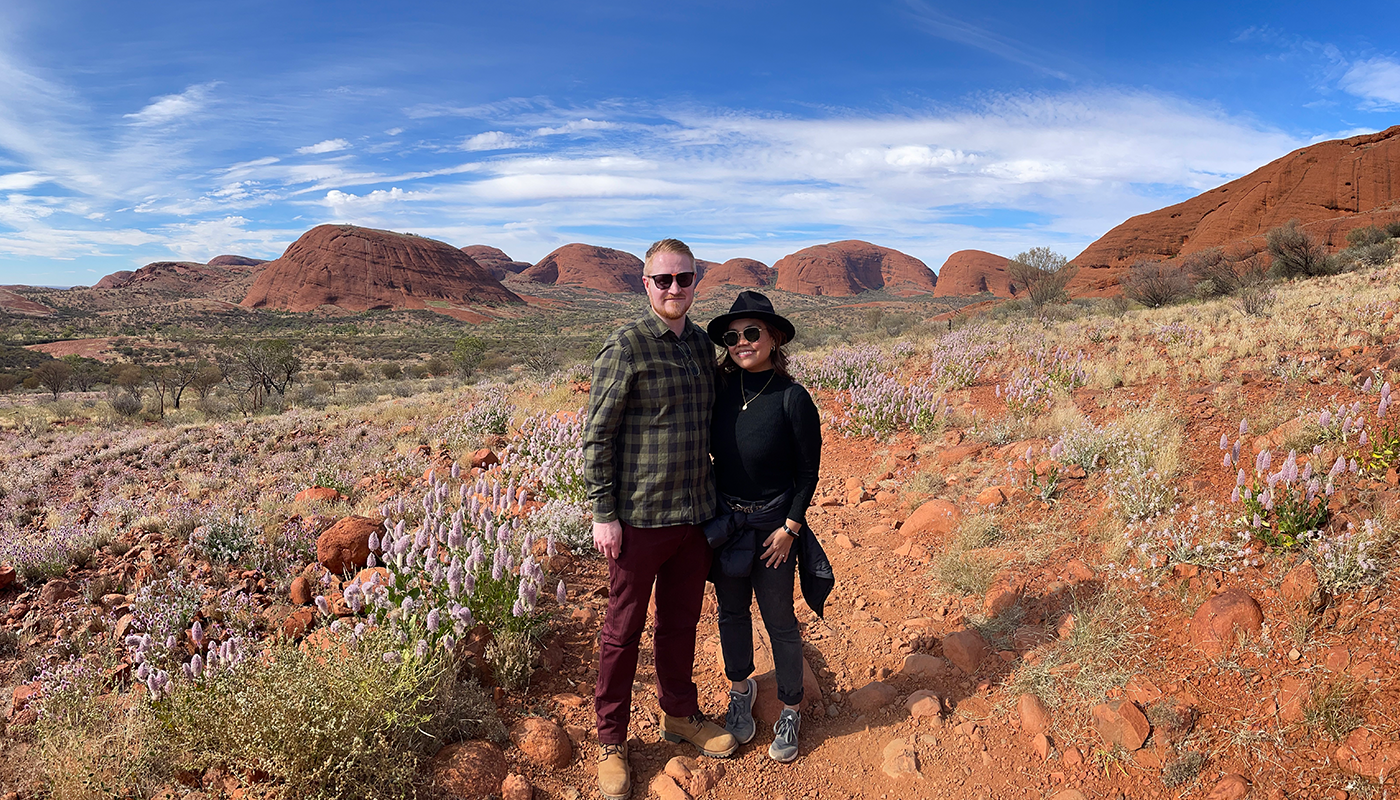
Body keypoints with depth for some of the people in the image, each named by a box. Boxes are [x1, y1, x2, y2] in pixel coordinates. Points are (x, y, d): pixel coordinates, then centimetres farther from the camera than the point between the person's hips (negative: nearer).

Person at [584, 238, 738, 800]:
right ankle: (611, 741, 27)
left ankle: (680, 715, 40)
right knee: (623, 632, 9)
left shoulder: (702, 344, 9)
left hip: (694, 515, 6)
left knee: (682, 622, 20)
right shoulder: (625, 346, -11)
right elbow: (597, 435, -10)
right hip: (639, 519, -6)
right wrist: (603, 514, -12)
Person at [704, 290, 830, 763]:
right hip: (723, 520, 4)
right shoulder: (721, 389, -3)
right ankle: (740, 690, 42)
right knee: (731, 612, 17)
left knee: (779, 619, 8)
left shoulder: (792, 398, -14)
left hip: (773, 524, -4)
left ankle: (790, 711, 29)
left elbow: (808, 470, -7)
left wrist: (790, 528, -10)